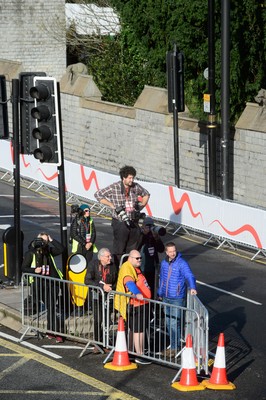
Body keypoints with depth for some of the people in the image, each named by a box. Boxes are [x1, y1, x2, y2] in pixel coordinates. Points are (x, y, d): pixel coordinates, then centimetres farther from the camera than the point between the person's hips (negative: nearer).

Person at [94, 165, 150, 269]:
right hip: (120, 224, -4)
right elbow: (98, 195, -4)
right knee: (119, 250, 0)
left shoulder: (136, 187, 3)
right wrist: (113, 206, -9)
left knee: (133, 250, 9)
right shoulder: (114, 187, -9)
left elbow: (146, 194, 23)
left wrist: (141, 206, 7)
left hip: (134, 223, 4)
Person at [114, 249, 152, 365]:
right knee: (138, 330, -8)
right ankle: (139, 356, -6)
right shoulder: (127, 268, -18)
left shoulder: (135, 268, 16)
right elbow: (129, 283, -36)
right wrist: (137, 294, -51)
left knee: (141, 329, 17)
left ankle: (141, 352, 27)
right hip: (135, 304, -11)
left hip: (142, 303, 11)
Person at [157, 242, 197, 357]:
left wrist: (192, 287, -43)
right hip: (166, 298, 7)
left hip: (177, 298, -7)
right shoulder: (164, 263, 8)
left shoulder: (181, 263, -13)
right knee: (168, 322, 13)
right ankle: (174, 345, 26)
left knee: (174, 323, -7)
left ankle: (175, 347, 3)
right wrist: (160, 293, 27)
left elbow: (189, 275, -26)